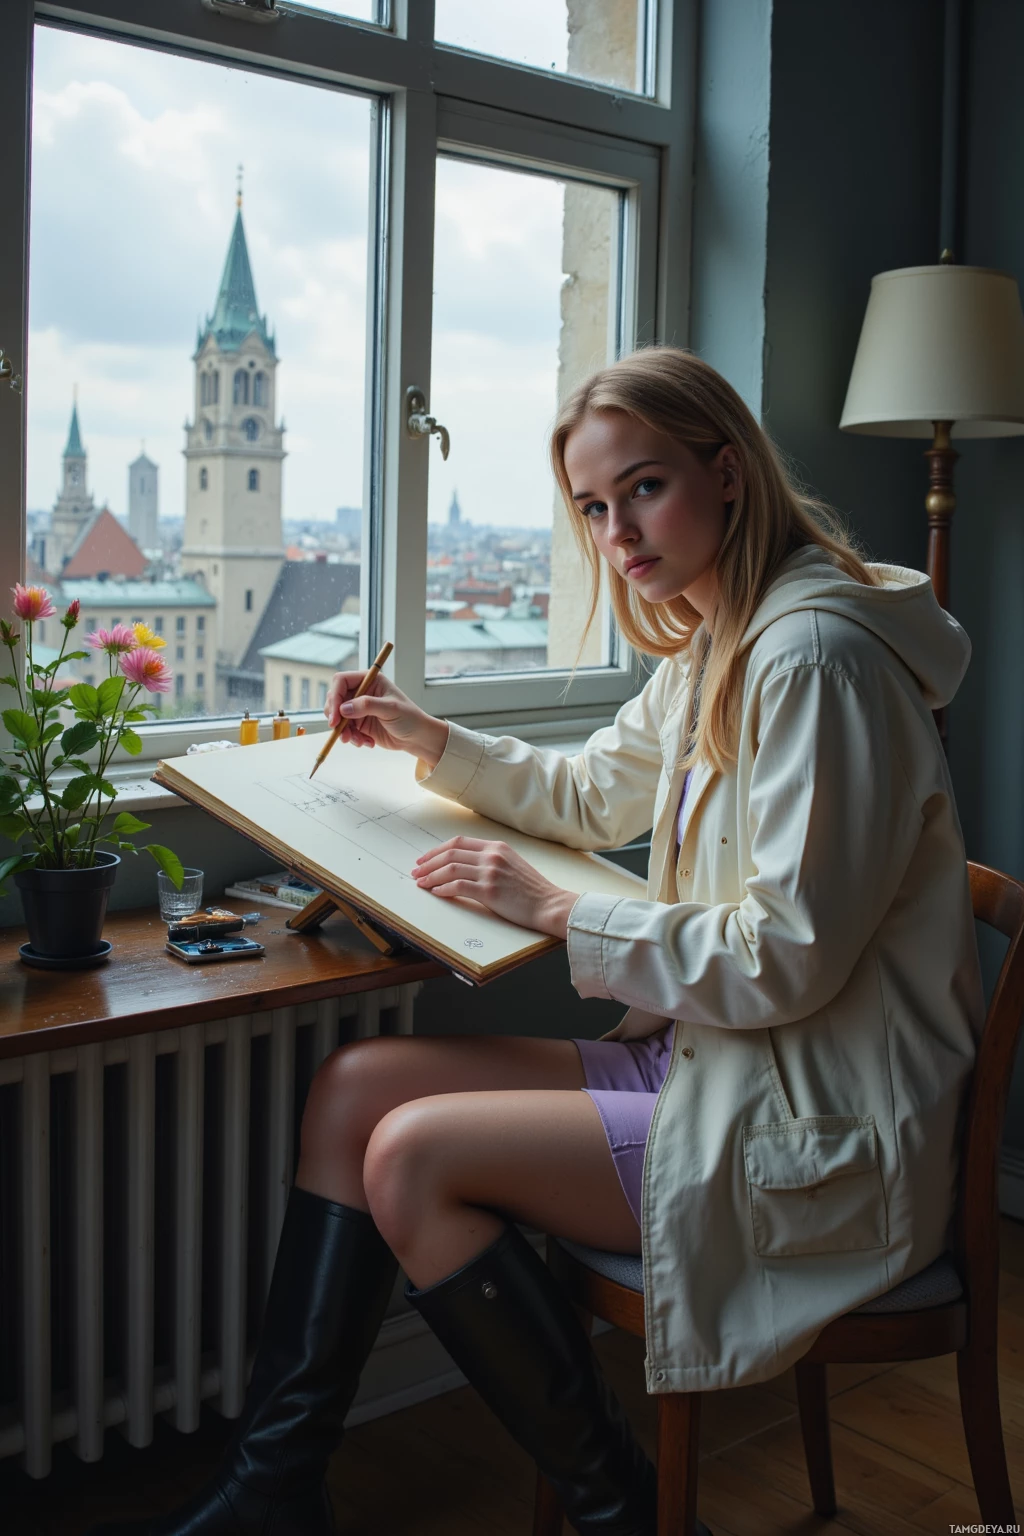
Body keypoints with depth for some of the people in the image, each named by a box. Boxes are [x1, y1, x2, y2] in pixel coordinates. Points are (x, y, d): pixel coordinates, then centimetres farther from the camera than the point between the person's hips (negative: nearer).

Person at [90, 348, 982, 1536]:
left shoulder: (815, 656, -20)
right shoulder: (716, 646, 12)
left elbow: (788, 958, -23)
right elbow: (594, 795, 26)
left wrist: (555, 912, -17)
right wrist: (432, 740, 14)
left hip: (812, 1128, -10)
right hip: (713, 1061, 10)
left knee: (416, 1155, -18)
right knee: (353, 1087, 0)